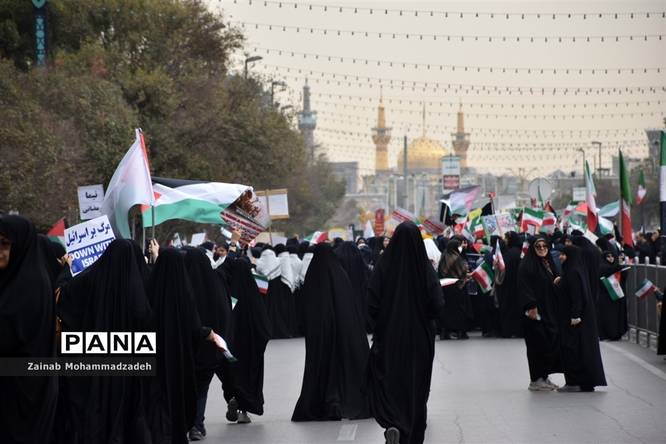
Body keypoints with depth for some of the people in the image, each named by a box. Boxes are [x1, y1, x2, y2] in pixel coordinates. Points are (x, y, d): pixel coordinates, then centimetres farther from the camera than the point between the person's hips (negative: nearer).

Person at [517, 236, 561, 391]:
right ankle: (536, 380, -1)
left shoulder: (548, 263, 16)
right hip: (536, 311, -8)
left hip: (549, 310, 8)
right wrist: (530, 306, -24)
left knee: (552, 342, 7)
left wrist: (557, 283, 7)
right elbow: (524, 286, -17)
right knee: (538, 345, -7)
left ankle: (544, 377, 15)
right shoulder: (527, 264, -8)